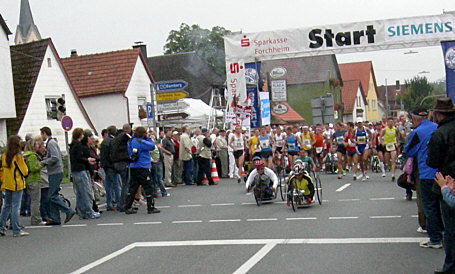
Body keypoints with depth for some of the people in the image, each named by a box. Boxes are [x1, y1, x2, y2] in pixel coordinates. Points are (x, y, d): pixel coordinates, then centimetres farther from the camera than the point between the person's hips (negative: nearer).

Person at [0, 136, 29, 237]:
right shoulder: (17, 156, -16)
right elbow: (25, 172, -10)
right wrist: (24, 163, 8)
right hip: (17, 185, -6)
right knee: (15, 207, -3)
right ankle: (16, 231, 1)